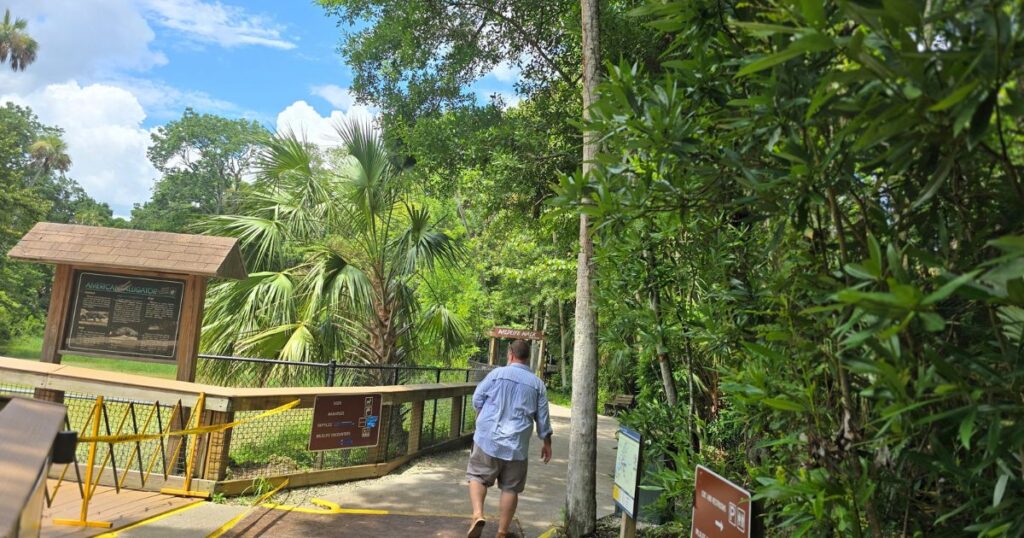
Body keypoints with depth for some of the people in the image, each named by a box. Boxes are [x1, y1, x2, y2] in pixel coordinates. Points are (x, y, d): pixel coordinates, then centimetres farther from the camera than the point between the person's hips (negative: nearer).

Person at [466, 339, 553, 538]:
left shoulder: (497, 373, -3)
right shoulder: (537, 384, 3)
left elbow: (477, 400, 2)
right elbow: (543, 417, 6)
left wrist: (483, 417, 23)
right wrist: (547, 443, 18)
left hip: (488, 438, -1)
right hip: (516, 444, 2)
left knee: (478, 476, 13)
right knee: (510, 488, 11)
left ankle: (478, 514, -7)